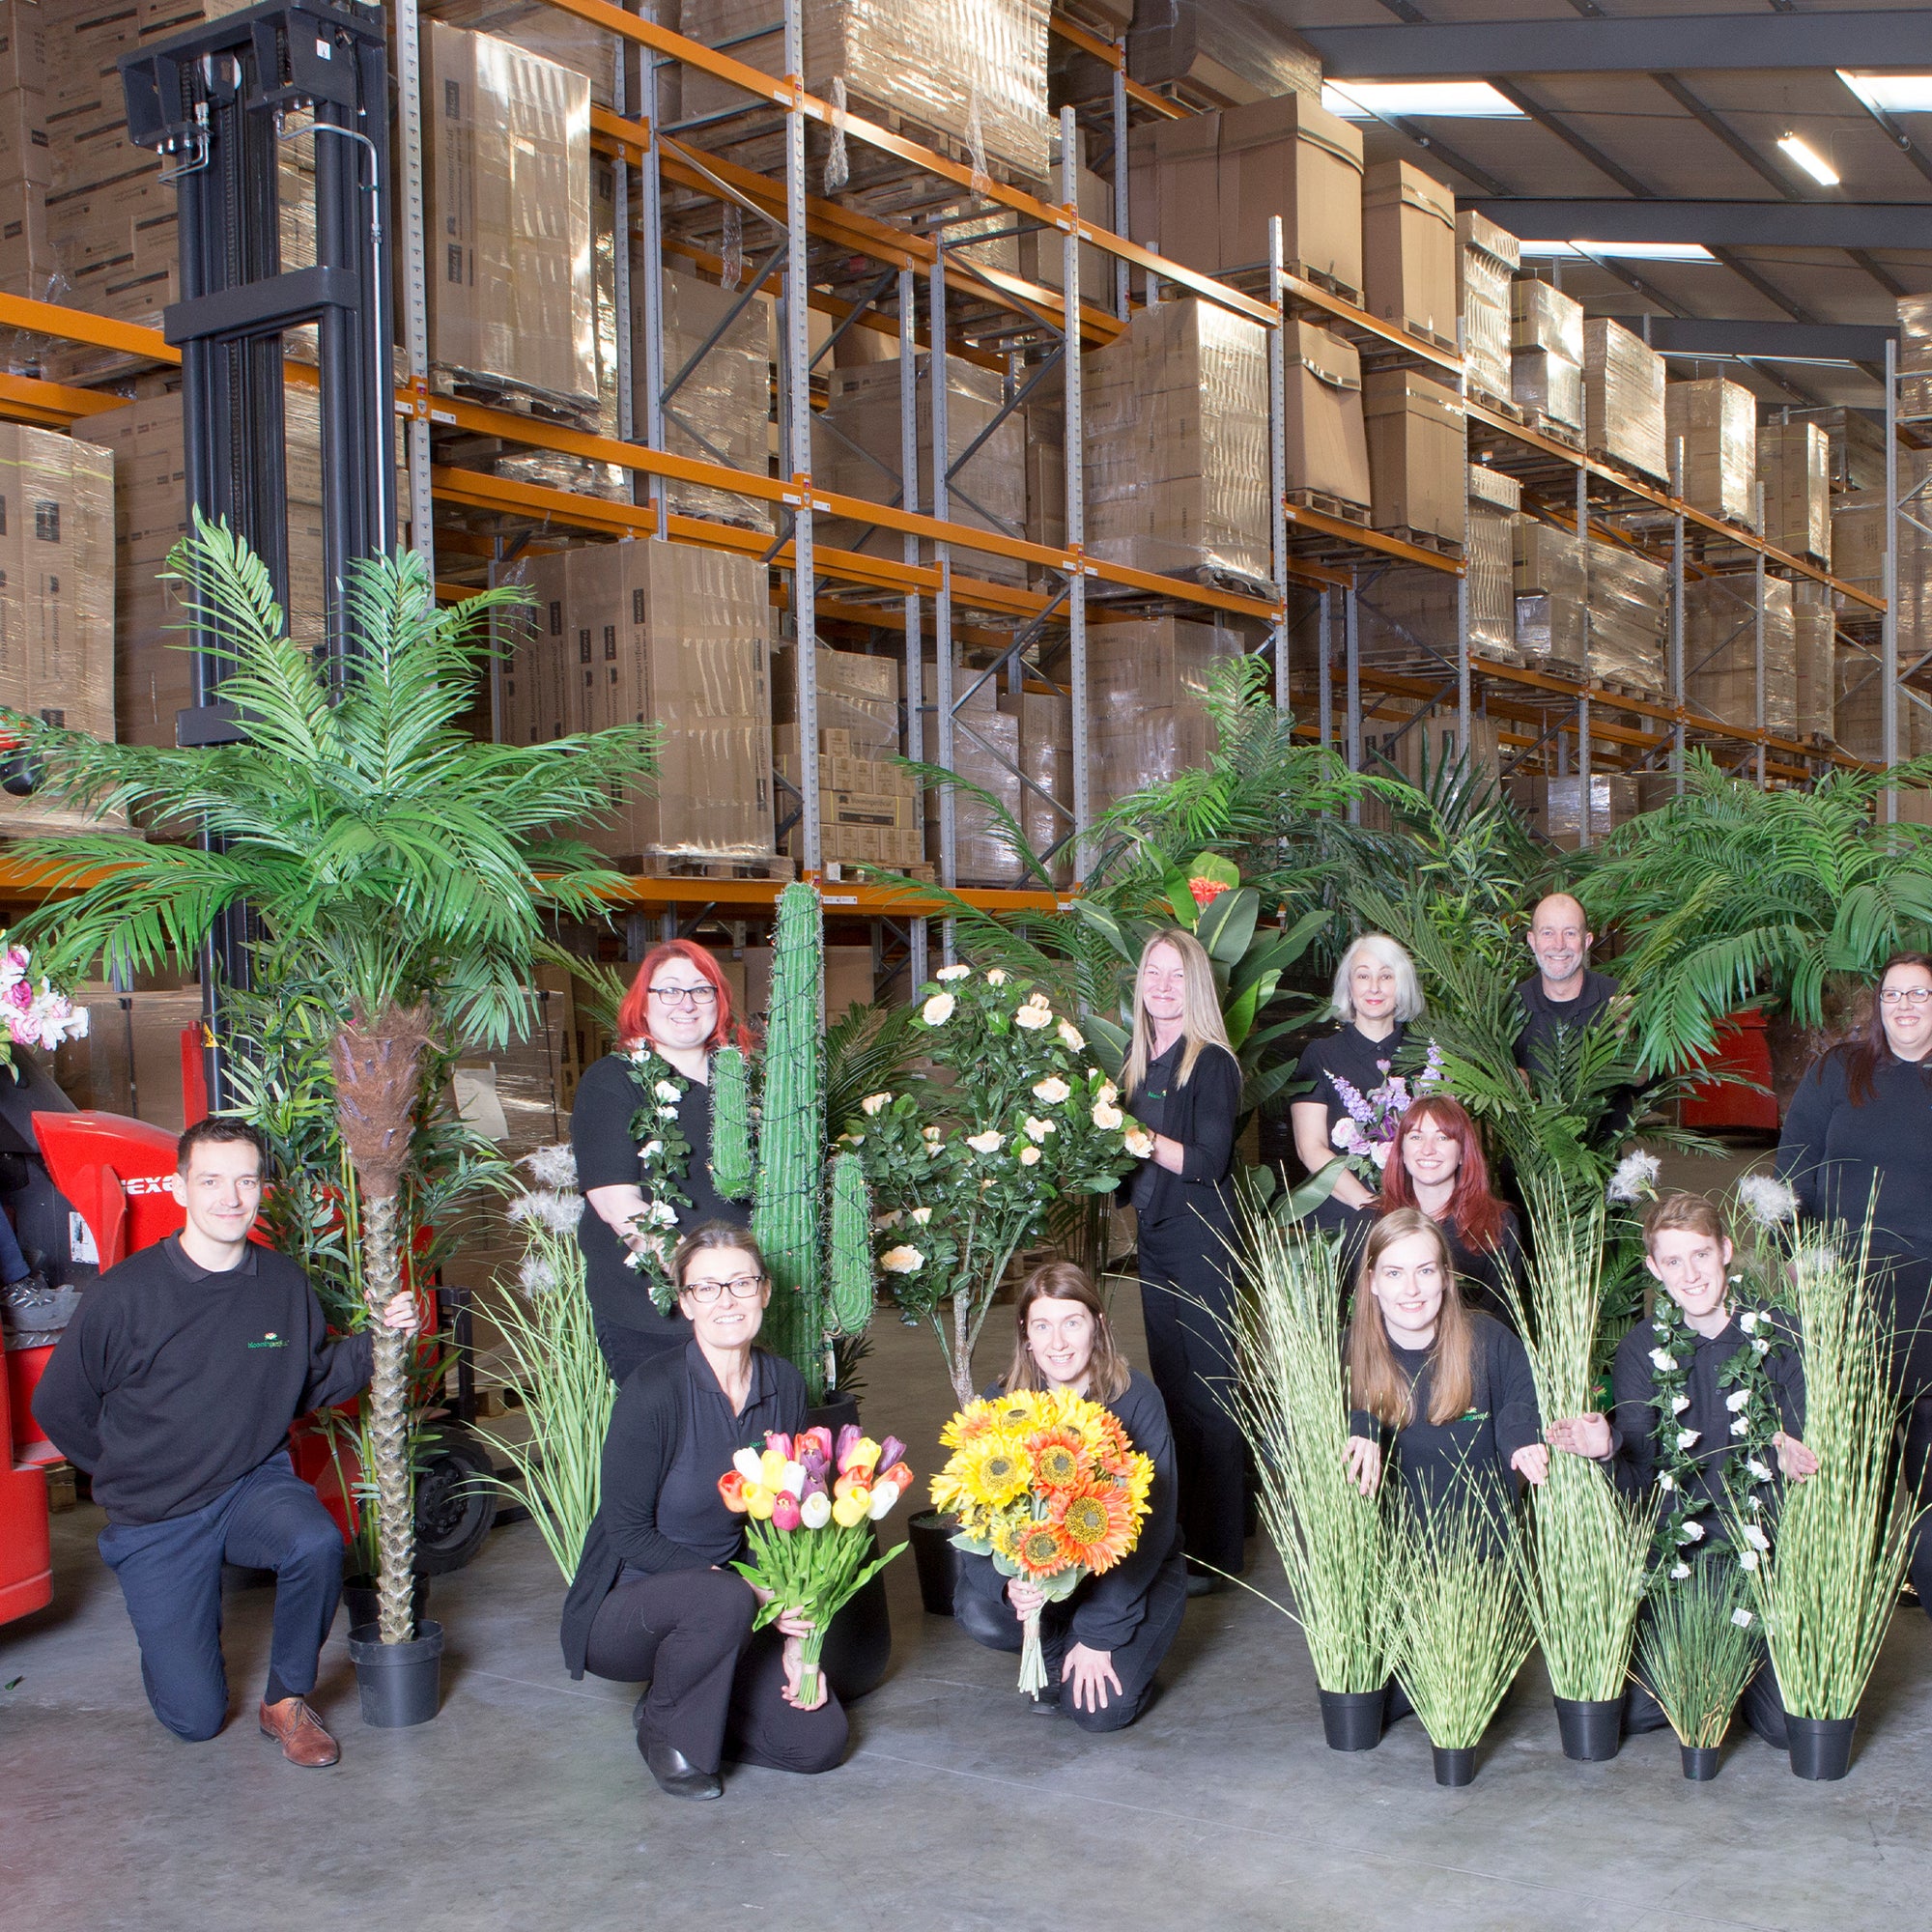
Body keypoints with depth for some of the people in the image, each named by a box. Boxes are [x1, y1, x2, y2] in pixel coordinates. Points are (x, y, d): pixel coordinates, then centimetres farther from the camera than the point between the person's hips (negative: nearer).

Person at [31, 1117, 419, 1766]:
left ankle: (286, 1701, -7)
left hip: (257, 1483, 2)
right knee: (195, 1718, -2)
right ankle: (170, 1620, 34)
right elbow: (57, 1408, -2)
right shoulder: (124, 1294, -15)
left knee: (317, 1544, -34)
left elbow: (314, 1383, 9)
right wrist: (134, 1475, 5)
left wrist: (375, 1341, -7)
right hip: (156, 1519, -2)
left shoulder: (284, 1284, -4)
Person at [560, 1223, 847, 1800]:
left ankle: (681, 1694, 16)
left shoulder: (785, 1386, -4)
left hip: (729, 1611, 5)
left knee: (819, 1740, -9)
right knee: (723, 1599, -36)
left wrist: (796, 1638, -9)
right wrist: (756, 1595, -24)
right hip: (624, 1610, -5)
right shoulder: (654, 1389, -21)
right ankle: (663, 1727, -6)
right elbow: (628, 1533, -18)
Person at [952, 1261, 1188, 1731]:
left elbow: (1151, 1524, -16)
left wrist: (1099, 1634, -18)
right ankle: (1057, 1649, 6)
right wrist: (1007, 1585, -36)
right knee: (979, 1613, -27)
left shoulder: (1137, 1400, -19)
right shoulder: (1003, 1403, -12)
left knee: (1101, 1709, -22)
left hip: (1135, 1572, -3)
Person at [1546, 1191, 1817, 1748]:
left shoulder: (1779, 1336, -2)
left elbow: (1808, 1448, -3)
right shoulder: (1642, 1349, 2)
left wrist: (1794, 1458, -28)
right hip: (1675, 1562, 1)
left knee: (1789, 1722, -13)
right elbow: (1637, 1477, -6)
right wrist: (1609, 1449, -29)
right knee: (1635, 1710, -11)